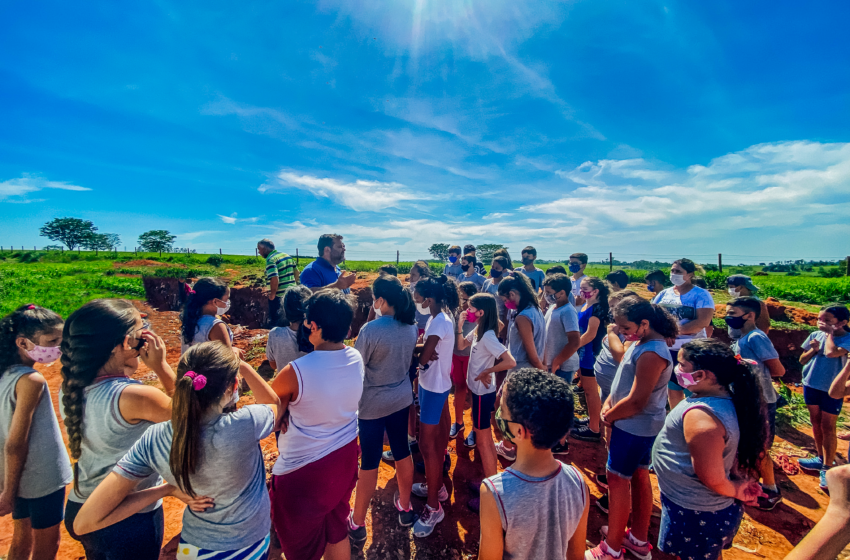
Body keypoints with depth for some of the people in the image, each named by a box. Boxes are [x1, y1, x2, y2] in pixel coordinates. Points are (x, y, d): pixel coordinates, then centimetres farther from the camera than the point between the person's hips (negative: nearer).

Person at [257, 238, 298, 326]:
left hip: (279, 297, -8)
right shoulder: (287, 255, 9)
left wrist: (272, 295, -15)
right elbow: (296, 272, 14)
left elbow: (274, 279, -27)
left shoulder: (270, 260, -16)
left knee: (275, 323, 7)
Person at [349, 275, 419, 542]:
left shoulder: (371, 329, -25)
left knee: (370, 461, 9)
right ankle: (405, 507, 40)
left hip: (372, 403, -5)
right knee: (402, 451, 20)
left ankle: (357, 523, 29)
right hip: (402, 397, 6)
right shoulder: (411, 326, -5)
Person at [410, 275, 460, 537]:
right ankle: (436, 486, 41)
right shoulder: (442, 316, 4)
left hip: (434, 387, -10)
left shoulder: (439, 322, -25)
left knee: (427, 444, 1)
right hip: (434, 384, 10)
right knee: (435, 439, 22)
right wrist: (422, 349, -15)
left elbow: (423, 358, -24)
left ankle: (433, 507, 16)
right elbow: (429, 353, 4)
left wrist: (416, 349, -4)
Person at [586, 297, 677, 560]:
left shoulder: (651, 353, -27)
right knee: (639, 477, 20)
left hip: (634, 428, -9)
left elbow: (636, 402, -27)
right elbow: (625, 376, 12)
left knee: (618, 480, 3)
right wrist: (609, 403, 0)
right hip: (642, 427, 9)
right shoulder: (641, 342, 4)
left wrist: (608, 416, -12)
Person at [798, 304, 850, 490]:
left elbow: (831, 353, -34)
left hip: (832, 389, -5)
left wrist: (830, 333, -19)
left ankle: (827, 468, 16)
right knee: (816, 423, 17)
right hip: (811, 385, 5)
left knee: (828, 427, 3)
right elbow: (802, 360, 5)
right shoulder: (815, 335, -1)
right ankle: (821, 458, 32)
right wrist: (813, 349, -14)